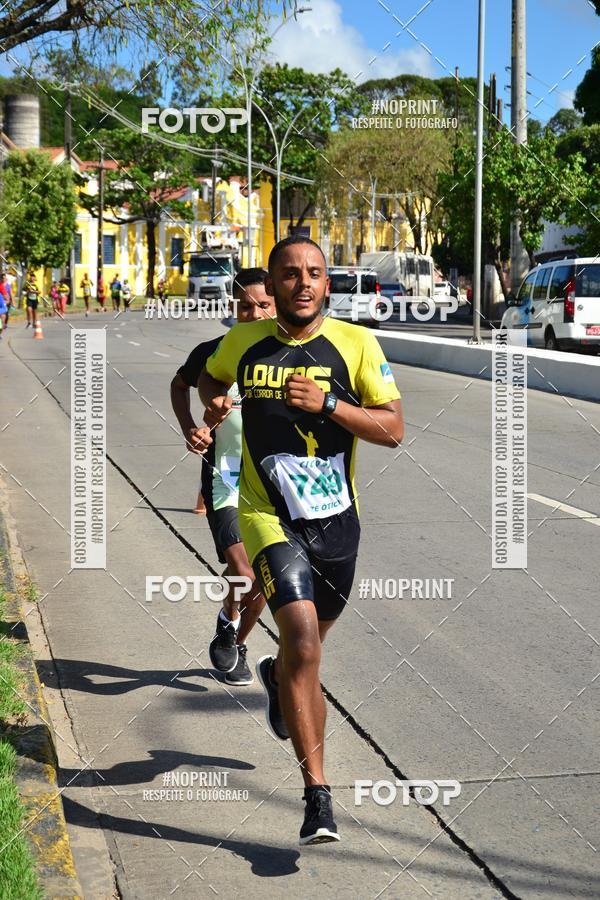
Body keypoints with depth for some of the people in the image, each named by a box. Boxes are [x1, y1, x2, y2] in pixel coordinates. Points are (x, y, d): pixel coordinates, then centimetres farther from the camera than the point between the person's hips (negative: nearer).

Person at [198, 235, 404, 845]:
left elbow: (393, 430, -8)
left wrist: (327, 404, -21)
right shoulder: (242, 342, 0)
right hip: (270, 516, -2)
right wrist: (214, 403, 0)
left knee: (309, 644, 20)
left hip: (336, 519, 2)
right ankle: (317, 793, -14)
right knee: (302, 638, -21)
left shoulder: (356, 343, -6)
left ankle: (275, 677, 59)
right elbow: (210, 377, 23)